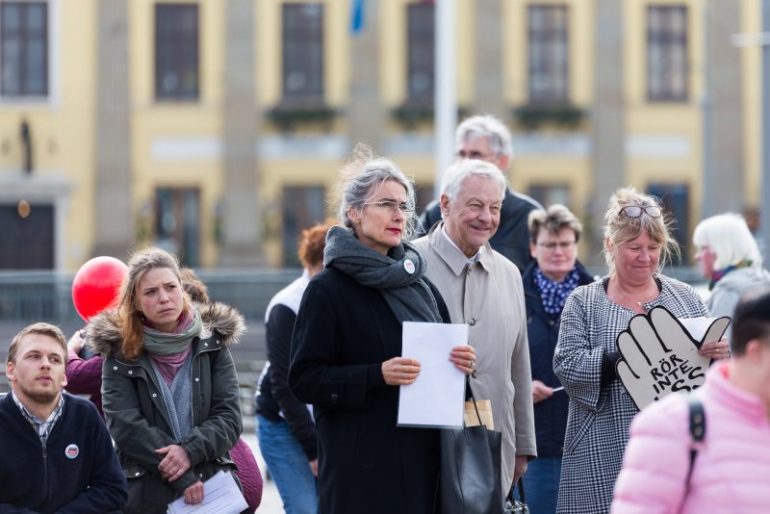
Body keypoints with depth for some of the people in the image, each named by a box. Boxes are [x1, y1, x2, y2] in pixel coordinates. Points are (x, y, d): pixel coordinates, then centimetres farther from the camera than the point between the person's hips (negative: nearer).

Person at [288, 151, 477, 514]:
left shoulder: (419, 286, 15)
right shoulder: (328, 290, -3)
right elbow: (303, 379, -8)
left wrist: (458, 364, 0)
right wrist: (378, 375, -20)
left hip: (421, 460, 6)